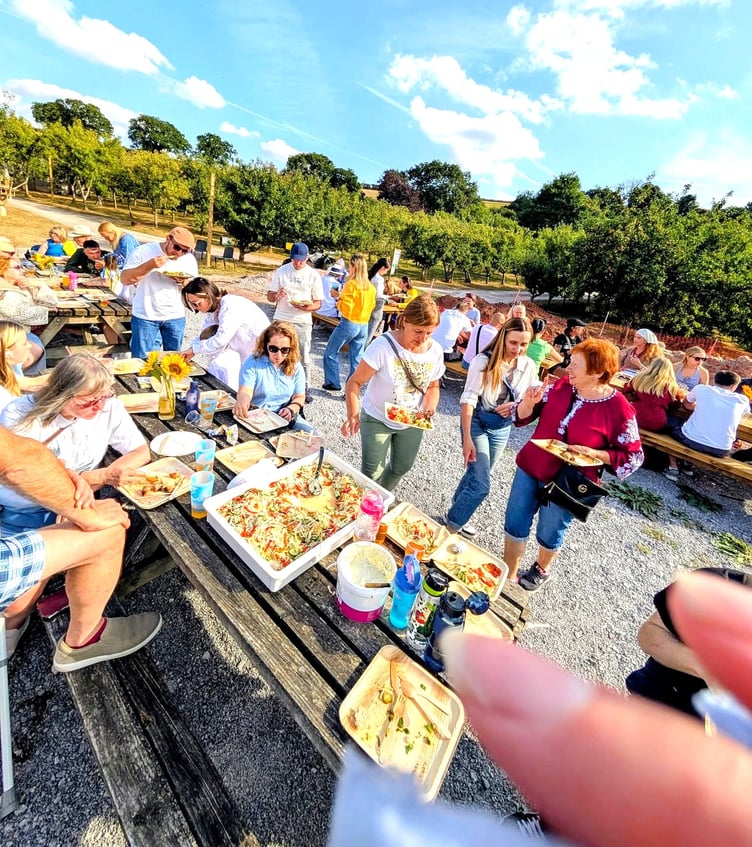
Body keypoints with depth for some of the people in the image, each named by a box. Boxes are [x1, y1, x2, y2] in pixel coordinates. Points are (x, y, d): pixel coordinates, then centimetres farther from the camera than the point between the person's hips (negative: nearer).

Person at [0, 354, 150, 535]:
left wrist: (109, 474, -23)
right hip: (18, 514, -2)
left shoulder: (110, 407, -13)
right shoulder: (18, 416, -17)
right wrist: (102, 477, -30)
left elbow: (142, 451, -6)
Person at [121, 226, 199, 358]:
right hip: (145, 317, -2)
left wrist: (183, 282, -16)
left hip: (175, 318, 2)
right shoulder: (144, 251, -5)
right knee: (143, 360, 0)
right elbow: (124, 279, -9)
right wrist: (150, 265, -22)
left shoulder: (189, 259, 3)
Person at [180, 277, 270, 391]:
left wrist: (194, 349, -18)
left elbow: (221, 339, -27)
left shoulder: (231, 306, -22)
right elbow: (203, 336, 8)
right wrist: (187, 353, -7)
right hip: (242, 352, 8)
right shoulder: (213, 309, 6)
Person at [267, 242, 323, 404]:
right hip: (281, 320, 2)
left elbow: (318, 303, 1)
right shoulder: (281, 271, 2)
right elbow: (269, 296, 5)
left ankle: (306, 389, 13)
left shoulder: (313, 275, 0)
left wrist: (308, 307, -21)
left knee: (303, 358, 1)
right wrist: (276, 295, -19)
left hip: (302, 322, -1)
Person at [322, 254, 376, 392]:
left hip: (349, 324, -6)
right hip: (364, 326, 6)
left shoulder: (351, 285, -13)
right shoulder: (371, 287, 6)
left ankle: (333, 383, 13)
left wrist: (338, 301, 2)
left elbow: (346, 308, -16)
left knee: (331, 353, 12)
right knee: (356, 360, 10)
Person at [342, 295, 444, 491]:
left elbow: (432, 386, 5)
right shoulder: (383, 345, -26)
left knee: (402, 466, 21)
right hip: (377, 419, -4)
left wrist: (430, 407, -15)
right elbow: (355, 382, -22)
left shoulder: (435, 351, -10)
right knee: (372, 473, 1)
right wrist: (353, 415, -37)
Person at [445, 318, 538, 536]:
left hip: (503, 427, 5)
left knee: (477, 476, 20)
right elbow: (468, 399, -22)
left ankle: (456, 513, 44)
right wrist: (467, 439, -27)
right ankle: (451, 526, 13)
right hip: (477, 422, -5)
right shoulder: (484, 360, -19)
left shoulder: (529, 366, -5)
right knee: (481, 484, -10)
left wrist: (514, 407, -18)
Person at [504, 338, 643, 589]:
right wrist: (529, 402, -21)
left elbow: (632, 457, -7)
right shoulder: (560, 386, -7)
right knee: (514, 524, 13)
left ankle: (541, 569, 50)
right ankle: (508, 575, 36)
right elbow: (523, 418, 0)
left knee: (549, 535, 17)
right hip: (530, 469, 4)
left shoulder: (618, 408, -16)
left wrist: (594, 454, -21)